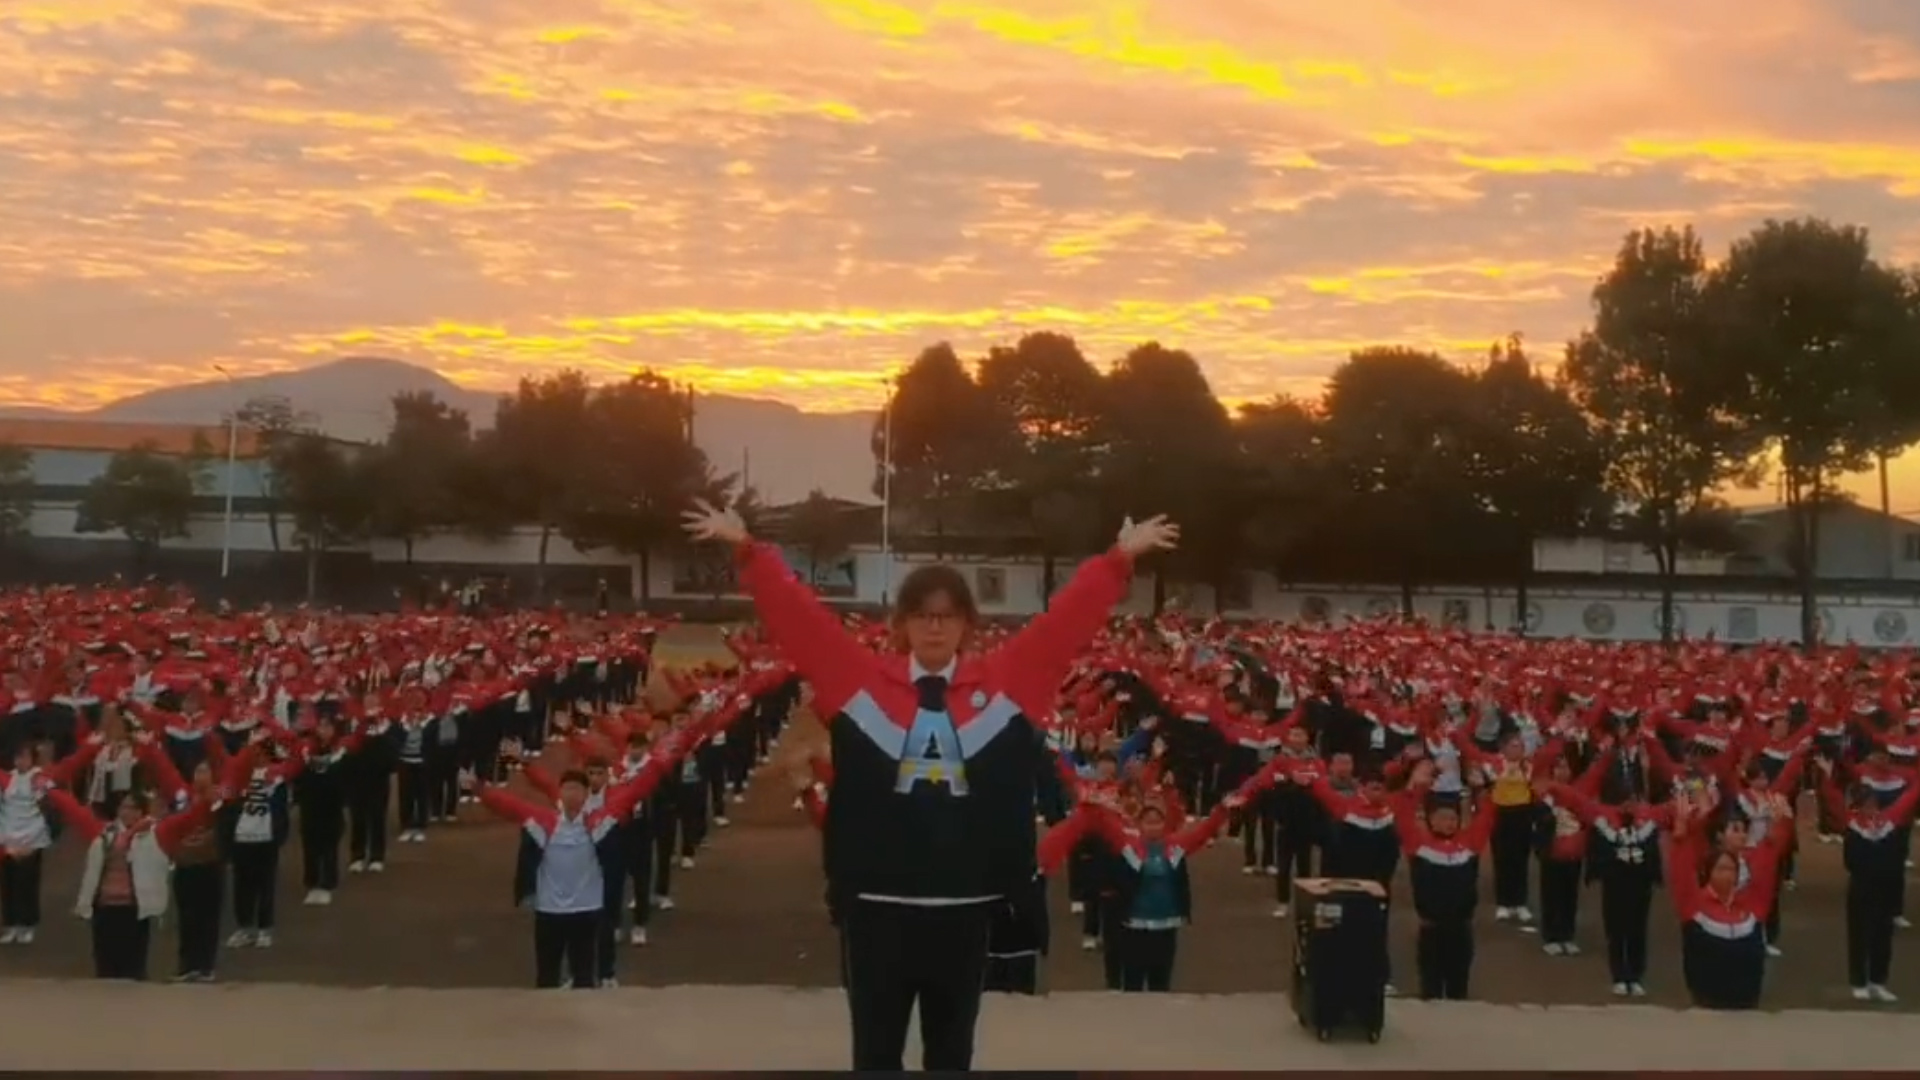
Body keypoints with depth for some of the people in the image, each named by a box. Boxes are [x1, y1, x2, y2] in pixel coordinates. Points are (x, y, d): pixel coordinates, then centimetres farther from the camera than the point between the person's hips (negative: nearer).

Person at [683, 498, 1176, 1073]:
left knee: (951, 1052, 15)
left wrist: (1120, 558, -1)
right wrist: (748, 549, -4)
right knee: (876, 1052, 10)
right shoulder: (860, 679, 1)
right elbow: (798, 615, -1)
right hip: (878, 904, -1)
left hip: (966, 905, 1)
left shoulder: (1005, 681, 4)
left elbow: (1067, 619, 3)